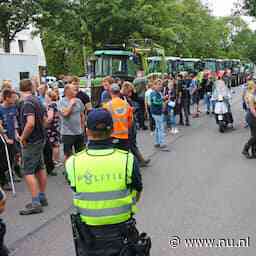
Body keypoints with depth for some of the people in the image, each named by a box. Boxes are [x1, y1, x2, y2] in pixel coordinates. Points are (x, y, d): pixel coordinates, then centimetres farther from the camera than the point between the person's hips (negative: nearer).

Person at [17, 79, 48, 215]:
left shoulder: (26, 103, -19)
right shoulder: (36, 100, 8)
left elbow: (30, 123, -30)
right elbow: (44, 119, 19)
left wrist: (23, 138, -17)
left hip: (31, 141, -9)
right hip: (40, 139, 9)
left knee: (28, 172, -7)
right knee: (40, 168, 15)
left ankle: (36, 203, -7)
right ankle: (42, 198, 24)